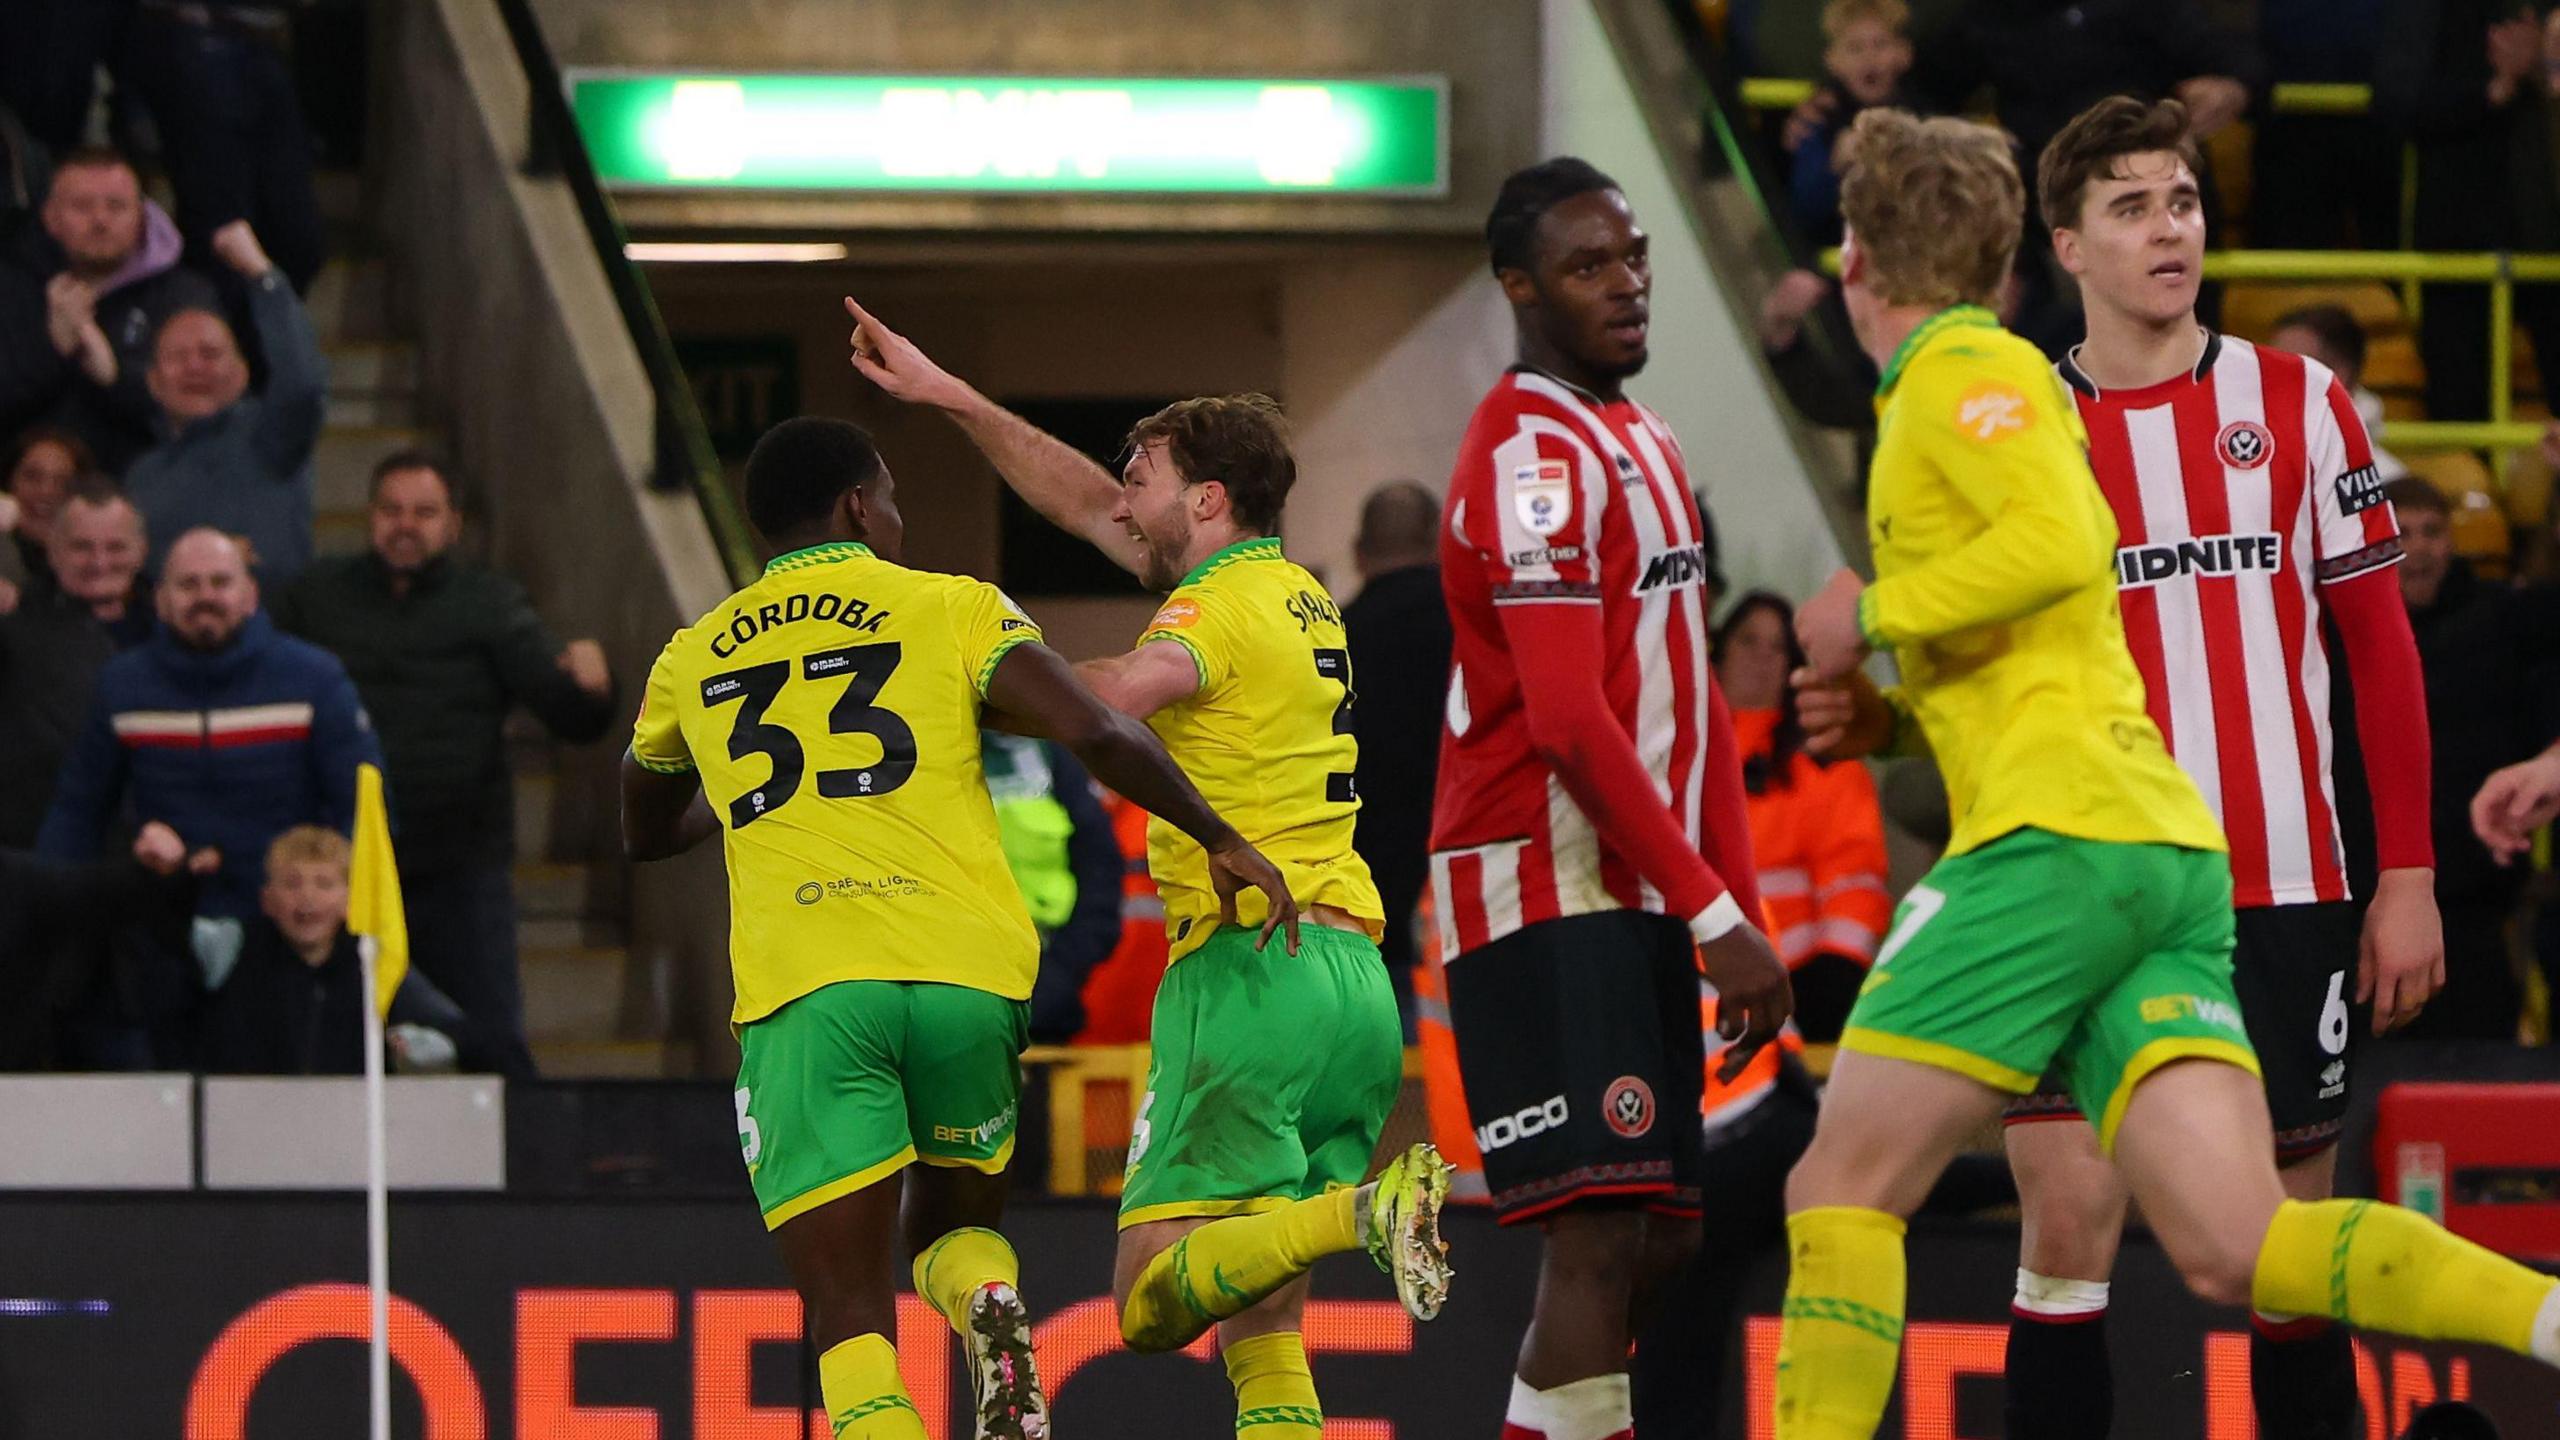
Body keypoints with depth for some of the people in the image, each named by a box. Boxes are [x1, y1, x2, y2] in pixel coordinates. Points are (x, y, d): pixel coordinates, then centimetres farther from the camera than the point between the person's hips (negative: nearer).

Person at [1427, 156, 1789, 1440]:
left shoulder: (1647, 446, 19)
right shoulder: (1531, 454, -13)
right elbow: (1570, 722, -21)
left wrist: (1740, 908, 14)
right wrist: (1712, 914, -21)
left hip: (1638, 898, 10)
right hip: (1547, 890, -10)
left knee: (1659, 1239, 9)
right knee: (1603, 1232, -16)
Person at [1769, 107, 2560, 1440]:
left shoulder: (1965, 368, 0)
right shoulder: (1967, 383, 28)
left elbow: (2062, 541, -19)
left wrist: (1872, 616, -7)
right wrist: (1888, 714, 19)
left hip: (2059, 833, -8)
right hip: (2169, 846, 8)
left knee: (1843, 1188, -1)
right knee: (2236, 1249, -8)